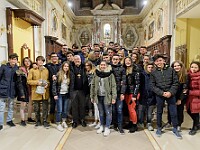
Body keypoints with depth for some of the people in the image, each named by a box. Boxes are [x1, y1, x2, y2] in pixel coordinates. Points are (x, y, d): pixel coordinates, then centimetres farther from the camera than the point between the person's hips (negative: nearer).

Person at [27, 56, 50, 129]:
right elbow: (29, 81, -2)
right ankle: (38, 121, 28)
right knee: (36, 108, 11)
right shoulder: (32, 70, -1)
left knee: (45, 108, 6)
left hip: (45, 92, 1)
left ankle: (45, 121, 20)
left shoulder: (46, 70, 5)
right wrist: (37, 82, -15)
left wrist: (47, 84, -8)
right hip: (36, 92, -1)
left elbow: (49, 80, 12)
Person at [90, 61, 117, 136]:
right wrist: (92, 96, 6)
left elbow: (113, 86, -8)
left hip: (107, 96, -3)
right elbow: (93, 85, 9)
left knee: (108, 112, 4)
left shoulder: (110, 74, -5)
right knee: (101, 112, 15)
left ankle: (107, 128, 17)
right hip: (98, 96, 4)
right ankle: (102, 126, 30)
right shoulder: (96, 74, 6)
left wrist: (114, 97, -14)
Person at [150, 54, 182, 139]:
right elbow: (153, 86, -3)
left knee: (173, 112, 6)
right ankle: (159, 128, 27)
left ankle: (175, 129, 23)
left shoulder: (171, 70, 1)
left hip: (171, 94, 0)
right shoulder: (153, 73, 1)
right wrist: (162, 93, -13)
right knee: (159, 112, 11)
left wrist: (170, 92, -13)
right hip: (159, 95, 0)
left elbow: (176, 83, -1)